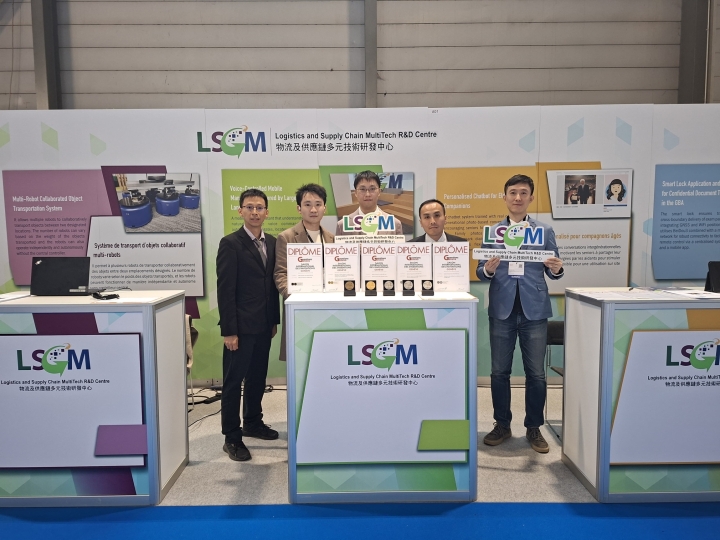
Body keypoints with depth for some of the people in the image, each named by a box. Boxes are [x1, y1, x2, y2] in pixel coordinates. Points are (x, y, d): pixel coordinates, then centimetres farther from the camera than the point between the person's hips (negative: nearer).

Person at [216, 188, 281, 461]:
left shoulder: (271, 243, 8)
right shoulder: (230, 244, -10)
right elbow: (225, 290, -13)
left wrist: (275, 319, 12)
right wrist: (229, 331, -16)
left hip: (264, 324, 6)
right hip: (241, 326, -6)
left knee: (258, 377, 17)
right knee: (234, 381, 4)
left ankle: (253, 423, 34)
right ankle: (232, 437, 14)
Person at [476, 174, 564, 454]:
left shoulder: (545, 231, 7)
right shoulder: (492, 231, 7)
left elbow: (552, 271, 5)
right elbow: (481, 272, 4)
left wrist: (557, 269, -18)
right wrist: (488, 269, -18)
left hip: (534, 309, 0)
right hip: (502, 309, 1)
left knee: (536, 373, 5)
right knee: (499, 371, 7)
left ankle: (534, 428, 20)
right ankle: (502, 425, 22)